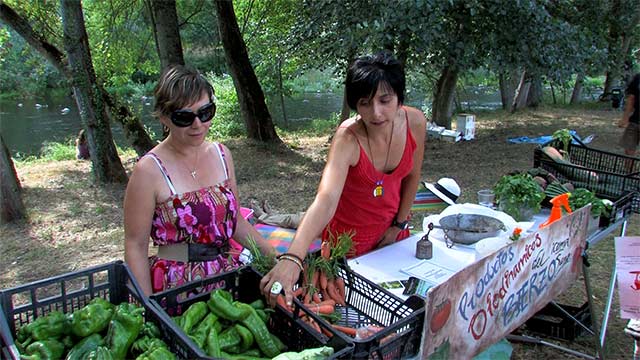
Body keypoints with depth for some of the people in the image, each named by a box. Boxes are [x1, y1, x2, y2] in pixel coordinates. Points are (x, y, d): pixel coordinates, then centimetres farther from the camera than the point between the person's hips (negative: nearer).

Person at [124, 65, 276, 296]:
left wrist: (277, 258, 7)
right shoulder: (149, 171, -10)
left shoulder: (222, 155, 5)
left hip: (228, 277, 4)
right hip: (176, 287, -3)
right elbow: (136, 246, -6)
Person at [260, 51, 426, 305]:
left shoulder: (415, 122, -19)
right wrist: (292, 258, -60)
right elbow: (325, 200, -47)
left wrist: (399, 225, 2)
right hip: (348, 237, -4)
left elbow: (412, 176, -1)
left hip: (390, 231, 5)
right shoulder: (348, 138, -32)